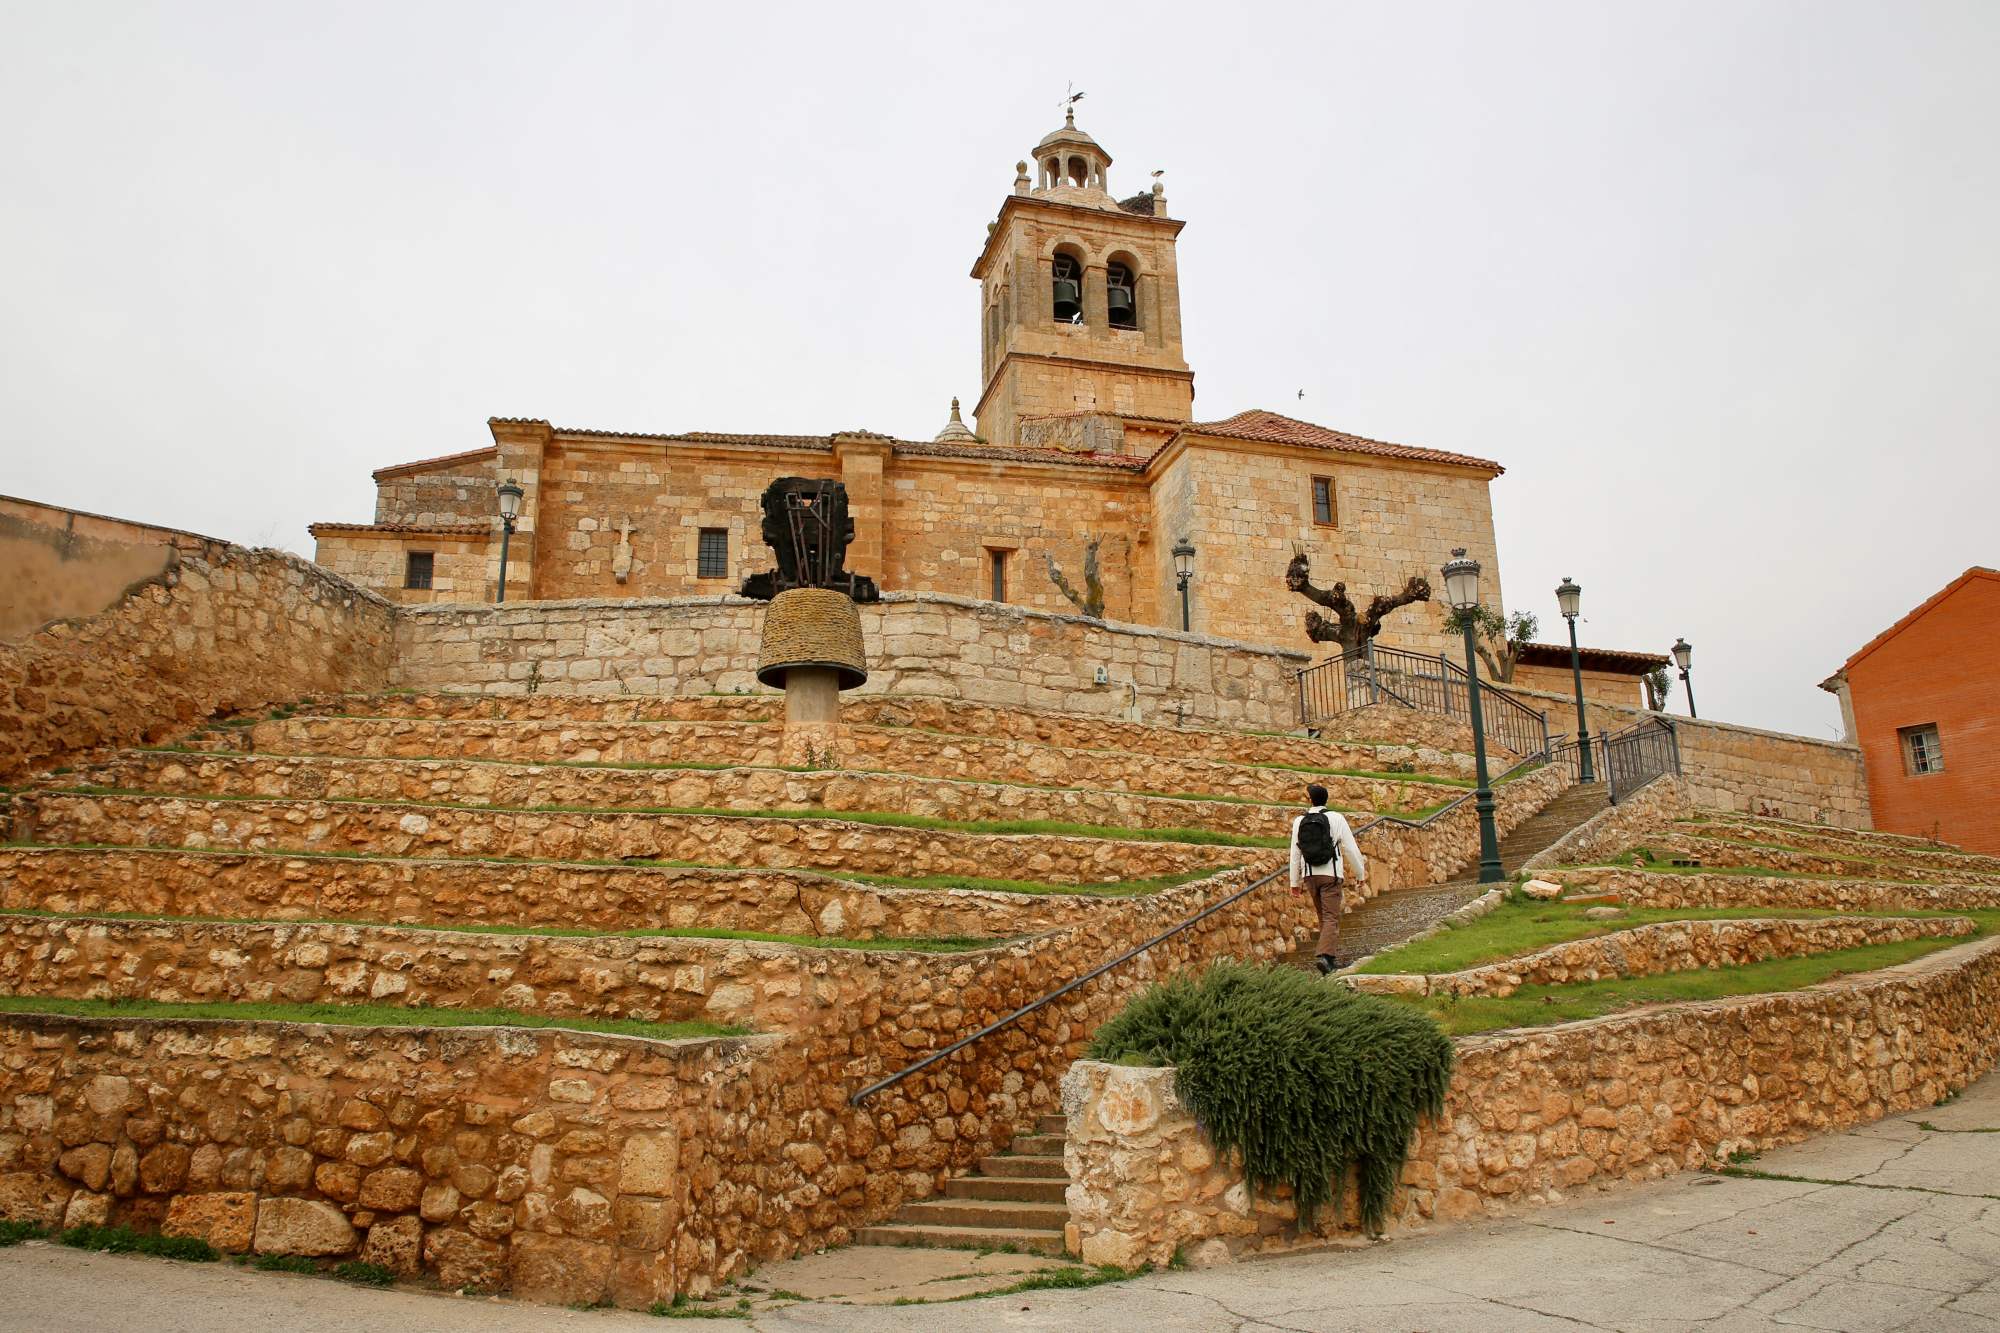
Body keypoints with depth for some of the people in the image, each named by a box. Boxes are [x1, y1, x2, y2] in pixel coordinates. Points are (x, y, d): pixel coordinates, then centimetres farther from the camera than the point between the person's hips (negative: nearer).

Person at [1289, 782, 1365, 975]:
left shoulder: (1299, 821, 3)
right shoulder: (1336, 818, -5)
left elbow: (1295, 853, 6)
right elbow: (1350, 848, -3)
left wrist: (1295, 882, 14)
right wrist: (1360, 872, 10)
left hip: (1309, 875, 4)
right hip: (1330, 874, -4)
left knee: (1324, 916, 17)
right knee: (1331, 917, -4)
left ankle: (1328, 960, 22)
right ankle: (1323, 955, -21)